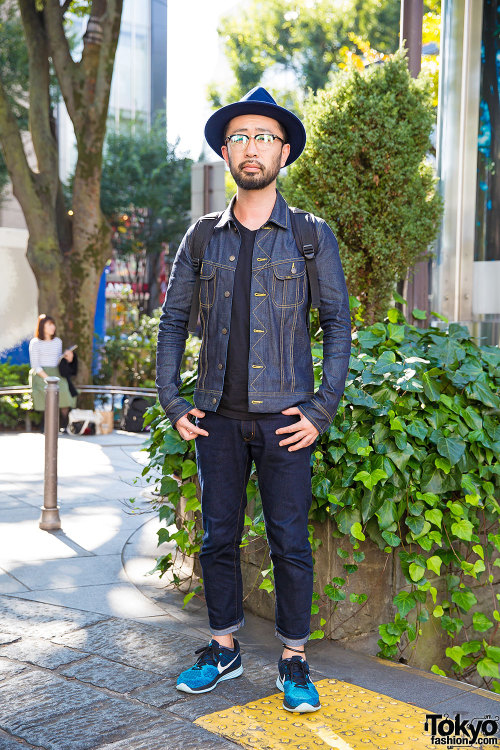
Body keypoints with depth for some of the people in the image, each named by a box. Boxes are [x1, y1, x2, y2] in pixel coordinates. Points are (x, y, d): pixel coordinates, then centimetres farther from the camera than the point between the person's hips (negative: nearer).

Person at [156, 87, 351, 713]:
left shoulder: (312, 235, 2)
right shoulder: (202, 238, 9)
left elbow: (338, 322, 1)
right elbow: (172, 321, 12)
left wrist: (322, 409, -7)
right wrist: (172, 403, 4)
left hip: (284, 416, -2)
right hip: (217, 416, 3)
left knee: (289, 542, 1)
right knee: (218, 537, 9)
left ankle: (293, 660, 16)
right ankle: (223, 648, 25)